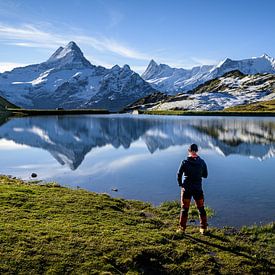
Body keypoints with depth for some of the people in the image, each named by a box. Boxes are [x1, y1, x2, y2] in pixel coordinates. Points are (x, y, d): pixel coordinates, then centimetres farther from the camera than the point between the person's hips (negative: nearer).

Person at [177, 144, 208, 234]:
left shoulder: (185, 162, -9)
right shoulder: (202, 162, -2)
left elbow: (179, 174, -9)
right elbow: (205, 175, 6)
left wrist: (180, 184, 5)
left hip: (186, 188, -2)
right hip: (198, 188, 2)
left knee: (184, 209, 7)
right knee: (201, 208, 14)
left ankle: (182, 228, 10)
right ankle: (203, 228, 19)